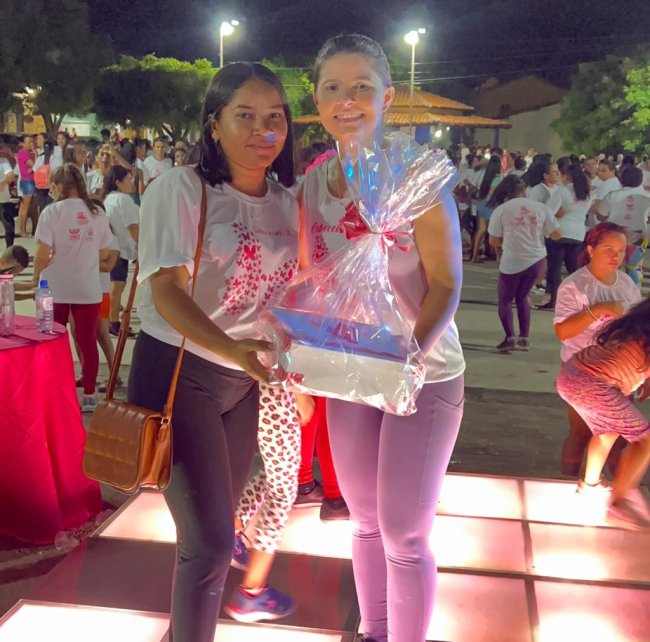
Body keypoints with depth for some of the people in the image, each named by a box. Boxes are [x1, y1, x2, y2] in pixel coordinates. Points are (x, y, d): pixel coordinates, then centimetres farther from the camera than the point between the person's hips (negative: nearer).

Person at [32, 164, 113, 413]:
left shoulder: (51, 212, -10)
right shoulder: (97, 213, 1)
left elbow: (43, 254, -13)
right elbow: (104, 254, 6)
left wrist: (36, 276, 4)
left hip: (55, 288, -2)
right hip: (88, 288, 3)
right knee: (88, 342, 9)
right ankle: (89, 396, 14)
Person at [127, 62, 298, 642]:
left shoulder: (288, 202, 4)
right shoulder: (180, 189, -13)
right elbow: (166, 291, -21)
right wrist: (233, 348, -36)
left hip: (248, 379, 6)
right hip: (178, 372, -6)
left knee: (219, 523, 18)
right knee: (209, 536, -9)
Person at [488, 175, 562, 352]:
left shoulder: (501, 210, -3)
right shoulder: (540, 207, 4)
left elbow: (494, 241, -1)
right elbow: (557, 235, 4)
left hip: (512, 262, -3)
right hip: (537, 260, 3)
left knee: (505, 300, 13)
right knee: (522, 297, 22)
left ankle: (510, 338, -3)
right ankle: (524, 338, 17)